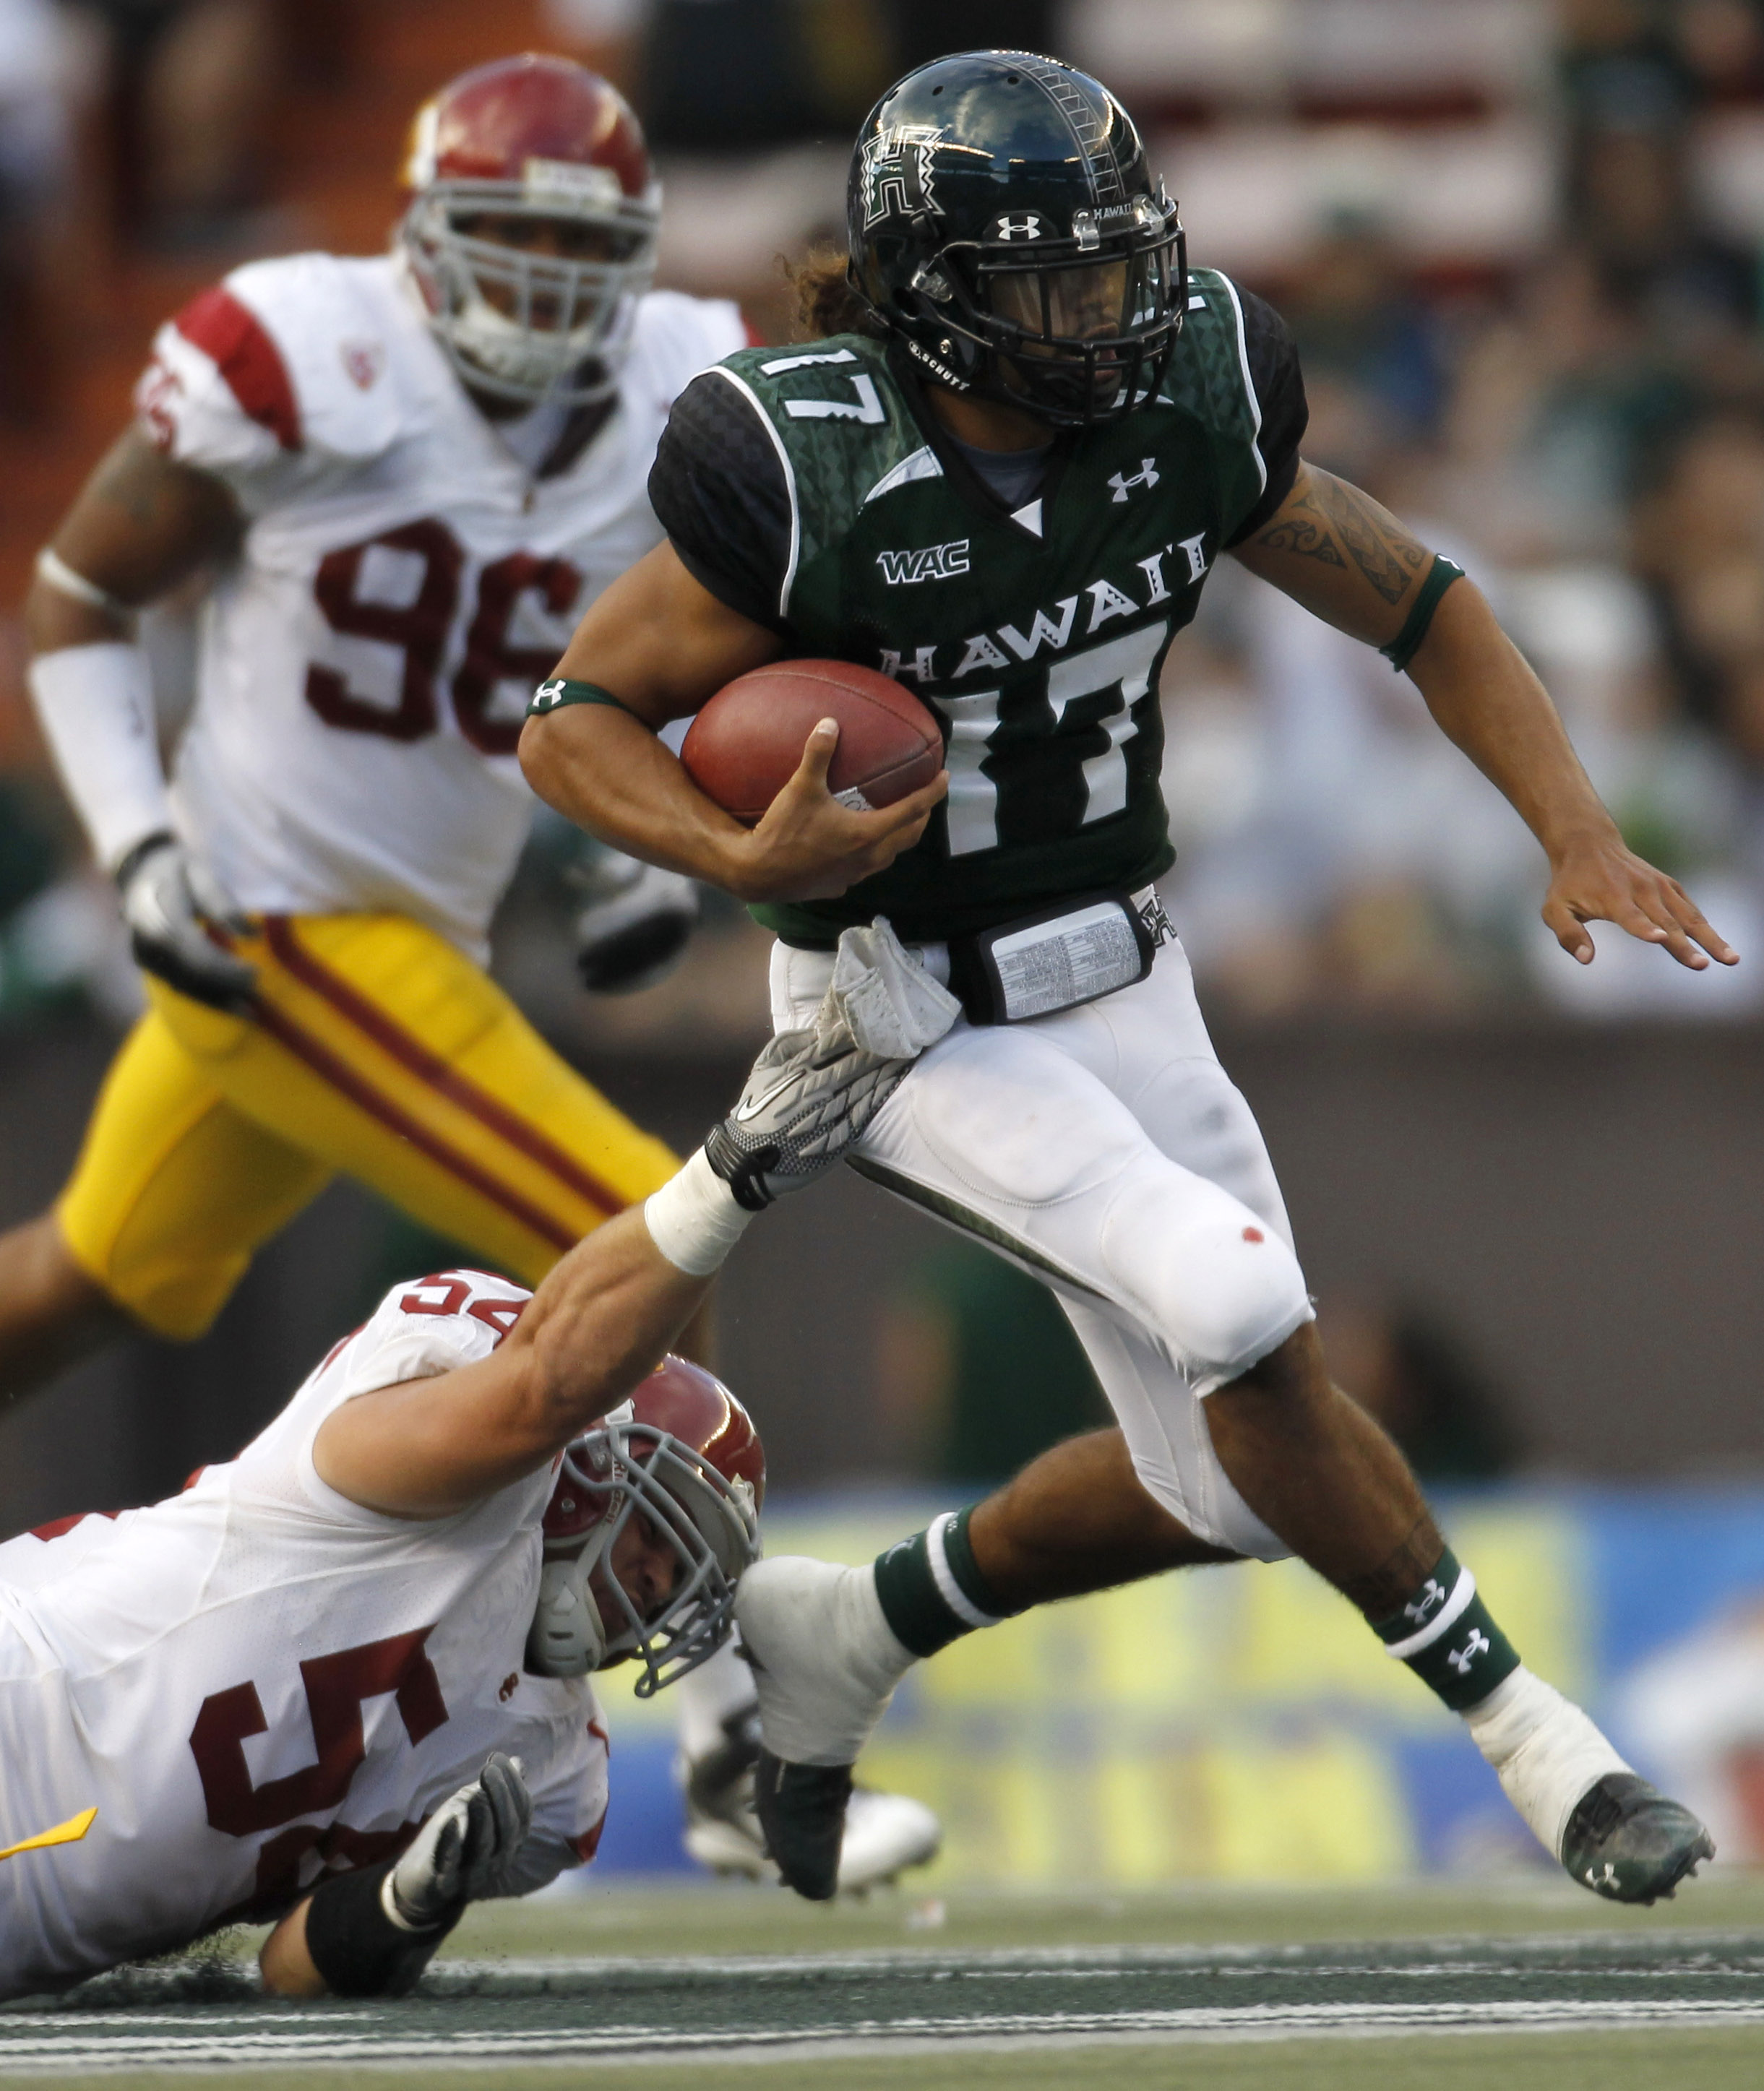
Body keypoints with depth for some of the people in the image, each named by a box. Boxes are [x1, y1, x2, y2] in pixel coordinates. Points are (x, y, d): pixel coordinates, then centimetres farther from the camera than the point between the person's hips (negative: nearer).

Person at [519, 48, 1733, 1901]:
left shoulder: (1191, 404, -10)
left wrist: (1575, 833, -9)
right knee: (1238, 1311, -25)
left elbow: (1416, 604, 2)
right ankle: (1517, 1720, -12)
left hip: (1119, 984, 6)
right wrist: (746, 860, -32)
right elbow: (576, 721, -14)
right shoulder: (804, 477, -24)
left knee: (1225, 1482, 8)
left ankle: (863, 1629, 31)